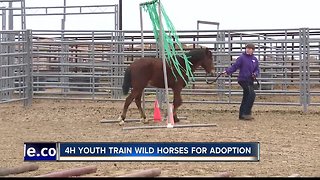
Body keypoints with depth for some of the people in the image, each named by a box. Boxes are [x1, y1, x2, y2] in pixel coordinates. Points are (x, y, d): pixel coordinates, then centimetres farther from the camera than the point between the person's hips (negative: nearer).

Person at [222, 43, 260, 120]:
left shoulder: (255, 59, 10)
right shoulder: (242, 58, -6)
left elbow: (257, 69, 13)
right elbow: (234, 66, -10)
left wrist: (255, 74, -9)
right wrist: (227, 71, -24)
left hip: (250, 81, 7)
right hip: (243, 79, -7)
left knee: (246, 98, 10)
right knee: (252, 94, -18)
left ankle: (242, 115, 18)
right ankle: (246, 113, -14)